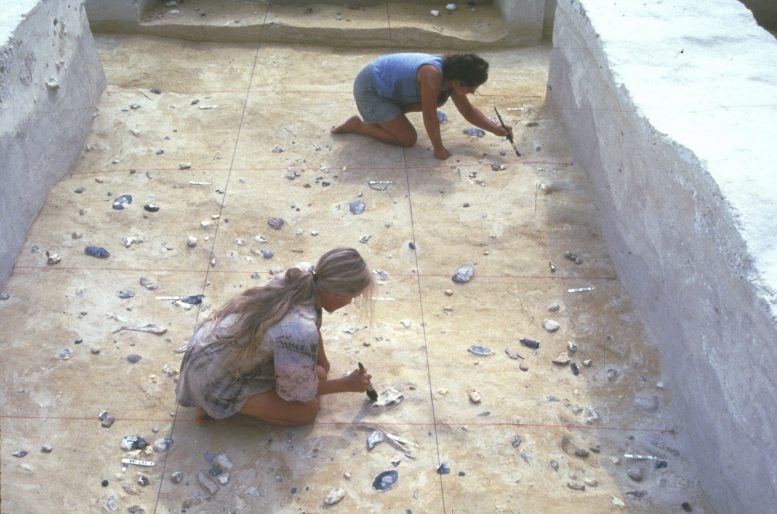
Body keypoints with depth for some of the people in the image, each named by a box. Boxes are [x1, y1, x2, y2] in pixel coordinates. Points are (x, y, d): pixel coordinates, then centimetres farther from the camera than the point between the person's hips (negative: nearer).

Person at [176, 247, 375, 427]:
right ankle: (219, 403, 5)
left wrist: (322, 364, 15)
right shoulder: (300, 332, -37)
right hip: (214, 377, -8)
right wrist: (347, 384, -3)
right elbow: (296, 392, -16)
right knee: (308, 410, -3)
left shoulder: (304, 275, -15)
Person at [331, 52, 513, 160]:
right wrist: (438, 149, -16)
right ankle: (357, 125, 2)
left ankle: (382, 116, 15)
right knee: (408, 139, -10)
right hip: (369, 89, -9)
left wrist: (497, 129, -6)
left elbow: (469, 111, 4)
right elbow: (430, 116, -26)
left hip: (386, 85, 9)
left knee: (438, 99, 8)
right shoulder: (432, 74, -33)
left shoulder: (451, 76, -6)